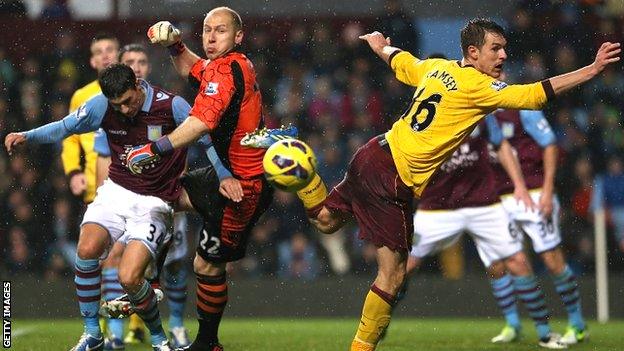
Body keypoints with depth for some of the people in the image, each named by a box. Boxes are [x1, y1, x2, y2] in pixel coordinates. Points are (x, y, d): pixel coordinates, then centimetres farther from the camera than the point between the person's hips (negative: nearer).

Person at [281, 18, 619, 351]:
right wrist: (592, 70, -21)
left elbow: (400, 61, 32)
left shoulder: (437, 67, 11)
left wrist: (380, 45, 55)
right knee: (393, 275, -3)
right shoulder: (477, 85, -13)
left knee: (325, 221, 30)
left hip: (375, 152, 9)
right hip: (393, 177, -9)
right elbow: (536, 95, -21)